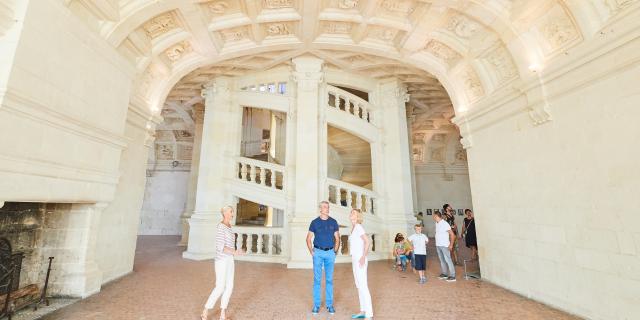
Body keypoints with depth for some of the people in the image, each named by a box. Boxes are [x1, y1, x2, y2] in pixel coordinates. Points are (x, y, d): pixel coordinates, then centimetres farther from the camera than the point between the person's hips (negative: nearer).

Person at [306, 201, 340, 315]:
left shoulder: (333, 222, 2)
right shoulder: (314, 222, -1)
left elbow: (337, 238, 7)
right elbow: (308, 238, 5)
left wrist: (335, 251, -1)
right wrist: (311, 252, -4)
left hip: (330, 253, 1)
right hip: (318, 252, -1)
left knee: (329, 279, 7)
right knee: (317, 279, 3)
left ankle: (329, 304, 19)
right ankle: (316, 305, 14)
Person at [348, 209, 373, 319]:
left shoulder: (358, 226, -13)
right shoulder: (354, 228, 13)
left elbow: (367, 241, -22)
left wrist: (363, 257, -23)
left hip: (360, 260, -9)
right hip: (355, 260, 9)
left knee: (363, 286, -5)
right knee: (359, 286, 14)